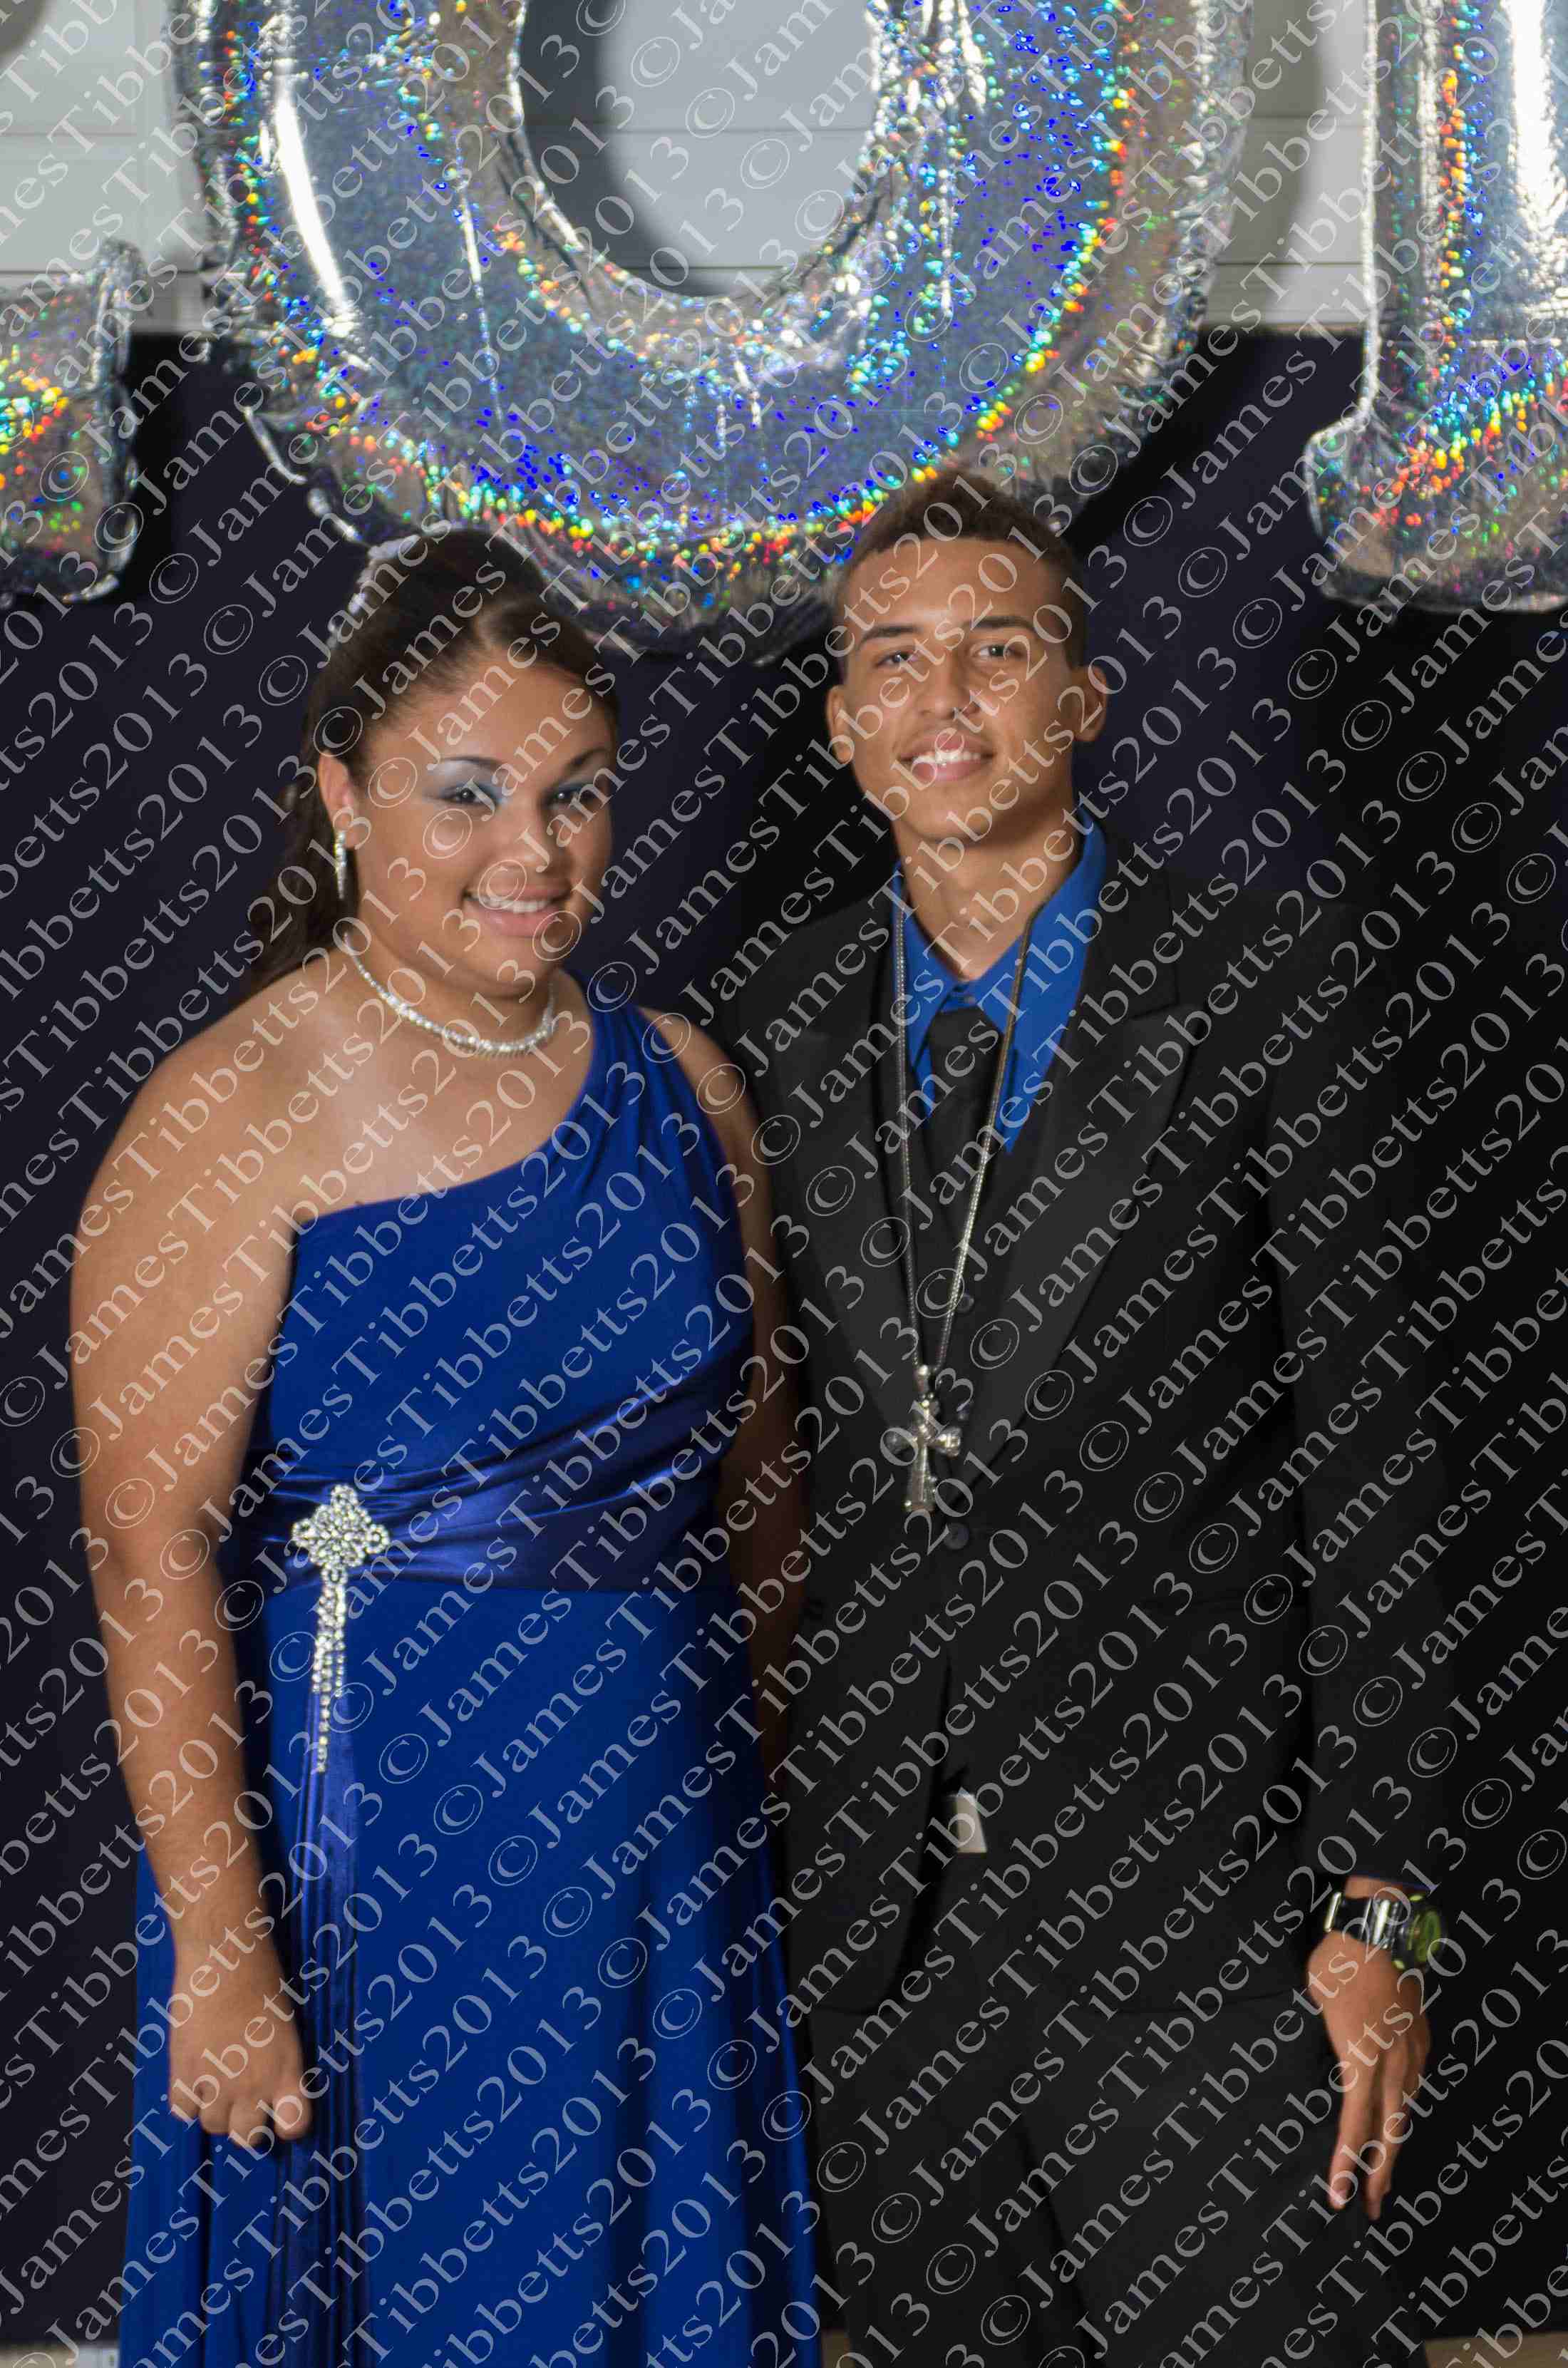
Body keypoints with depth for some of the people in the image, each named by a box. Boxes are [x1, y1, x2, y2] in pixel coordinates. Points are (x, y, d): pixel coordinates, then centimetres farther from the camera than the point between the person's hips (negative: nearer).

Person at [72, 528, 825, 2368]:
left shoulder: (678, 1081, 3)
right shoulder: (233, 1118, -14)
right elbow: (150, 1553, -18)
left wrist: (774, 1777, 11)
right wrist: (218, 1950, -20)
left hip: (667, 1840, 5)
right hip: (371, 1849, -5)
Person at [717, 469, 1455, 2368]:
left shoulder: (1271, 981, -6)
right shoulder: (779, 1030, 7)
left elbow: (1378, 1455, -7)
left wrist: (1380, 1898, -10)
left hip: (1185, 1871, -4)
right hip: (866, 1887, 4)